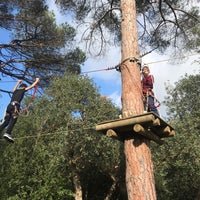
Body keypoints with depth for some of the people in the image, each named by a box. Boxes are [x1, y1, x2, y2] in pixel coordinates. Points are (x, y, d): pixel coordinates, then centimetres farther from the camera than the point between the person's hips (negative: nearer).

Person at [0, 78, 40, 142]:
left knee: (6, 122, 1)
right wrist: (37, 81, 38)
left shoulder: (15, 91, 29)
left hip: (9, 106, 7)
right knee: (13, 121, -16)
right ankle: (8, 133, -31)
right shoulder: (23, 90, 15)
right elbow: (31, 86, 22)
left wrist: (18, 83, 72)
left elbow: (15, 88, 54)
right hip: (15, 105, -6)